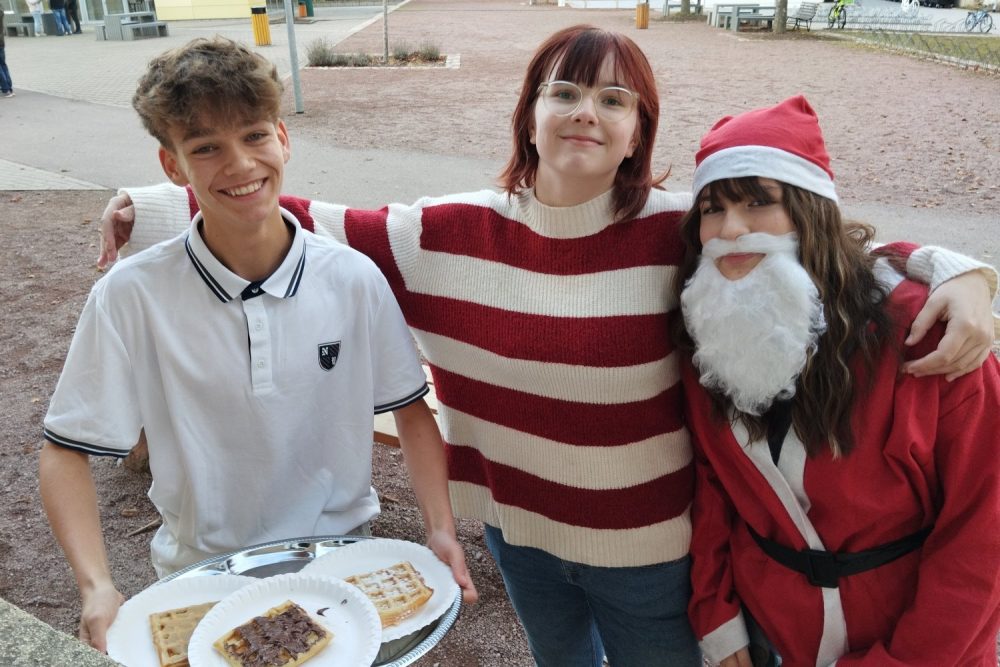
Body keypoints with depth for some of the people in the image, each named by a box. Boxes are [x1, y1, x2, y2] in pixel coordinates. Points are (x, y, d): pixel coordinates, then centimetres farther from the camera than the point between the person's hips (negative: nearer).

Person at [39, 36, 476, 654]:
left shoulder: (354, 279, -14)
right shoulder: (132, 295, -17)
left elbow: (410, 408, -3)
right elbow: (67, 451, -10)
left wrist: (442, 529, -14)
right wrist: (97, 588, -23)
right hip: (202, 579, 0)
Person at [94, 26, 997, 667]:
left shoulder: (679, 233, -19)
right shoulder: (454, 234, -11)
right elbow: (327, 230, -5)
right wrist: (167, 207, -4)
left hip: (644, 541, -3)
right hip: (517, 521, 3)